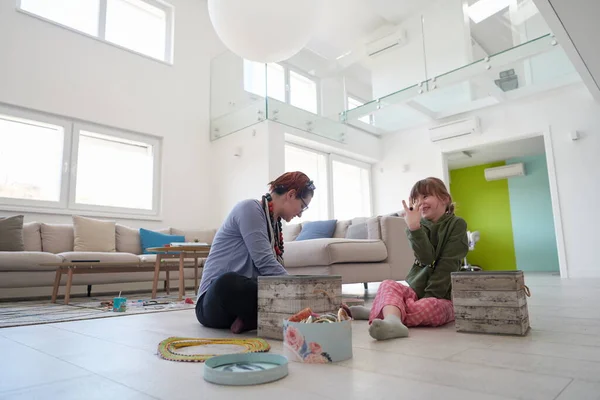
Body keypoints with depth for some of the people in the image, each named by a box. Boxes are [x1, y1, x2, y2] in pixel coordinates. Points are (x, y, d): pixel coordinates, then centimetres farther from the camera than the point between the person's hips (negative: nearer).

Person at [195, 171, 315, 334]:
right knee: (229, 283, -42)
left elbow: (274, 265, 10)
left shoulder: (274, 223, 15)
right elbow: (265, 264, -22)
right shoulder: (250, 208, -12)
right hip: (216, 300, -8)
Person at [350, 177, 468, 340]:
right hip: (416, 291, 3)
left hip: (441, 297, -3)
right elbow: (427, 258, -12)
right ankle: (392, 321, -52)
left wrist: (429, 297, -20)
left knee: (427, 307, -35)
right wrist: (414, 227, -27)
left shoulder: (456, 224, -2)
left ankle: (381, 311, -23)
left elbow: (448, 265, -12)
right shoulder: (419, 225, 7)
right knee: (388, 285, -25)